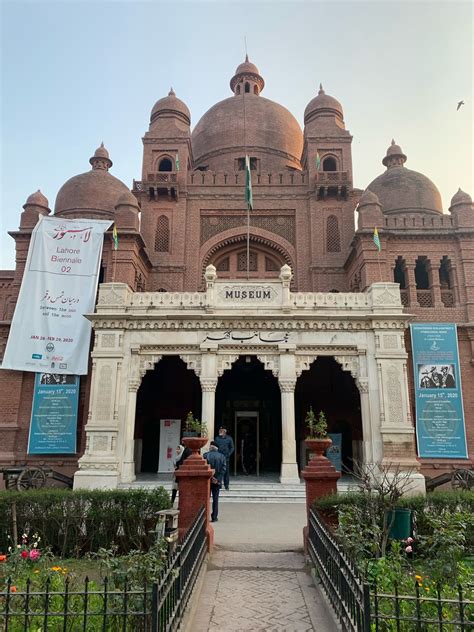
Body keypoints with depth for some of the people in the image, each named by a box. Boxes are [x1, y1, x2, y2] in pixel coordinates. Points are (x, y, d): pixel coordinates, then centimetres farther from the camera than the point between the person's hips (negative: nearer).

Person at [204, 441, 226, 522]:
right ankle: (214, 517, 10)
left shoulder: (206, 455, -5)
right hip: (217, 481, 2)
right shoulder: (222, 456, 2)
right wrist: (218, 479, -7)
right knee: (215, 499, 9)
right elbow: (223, 469, -5)